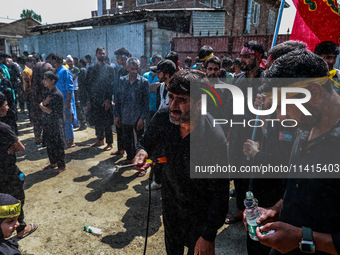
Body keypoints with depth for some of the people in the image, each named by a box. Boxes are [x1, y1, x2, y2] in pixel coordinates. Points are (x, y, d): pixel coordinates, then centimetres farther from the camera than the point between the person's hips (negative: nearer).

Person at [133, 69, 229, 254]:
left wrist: (209, 236, -18)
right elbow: (147, 142, -1)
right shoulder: (163, 117, -21)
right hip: (170, 197, 5)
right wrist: (142, 152, -26)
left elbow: (220, 193, -24)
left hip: (199, 211, -4)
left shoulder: (215, 140, -34)